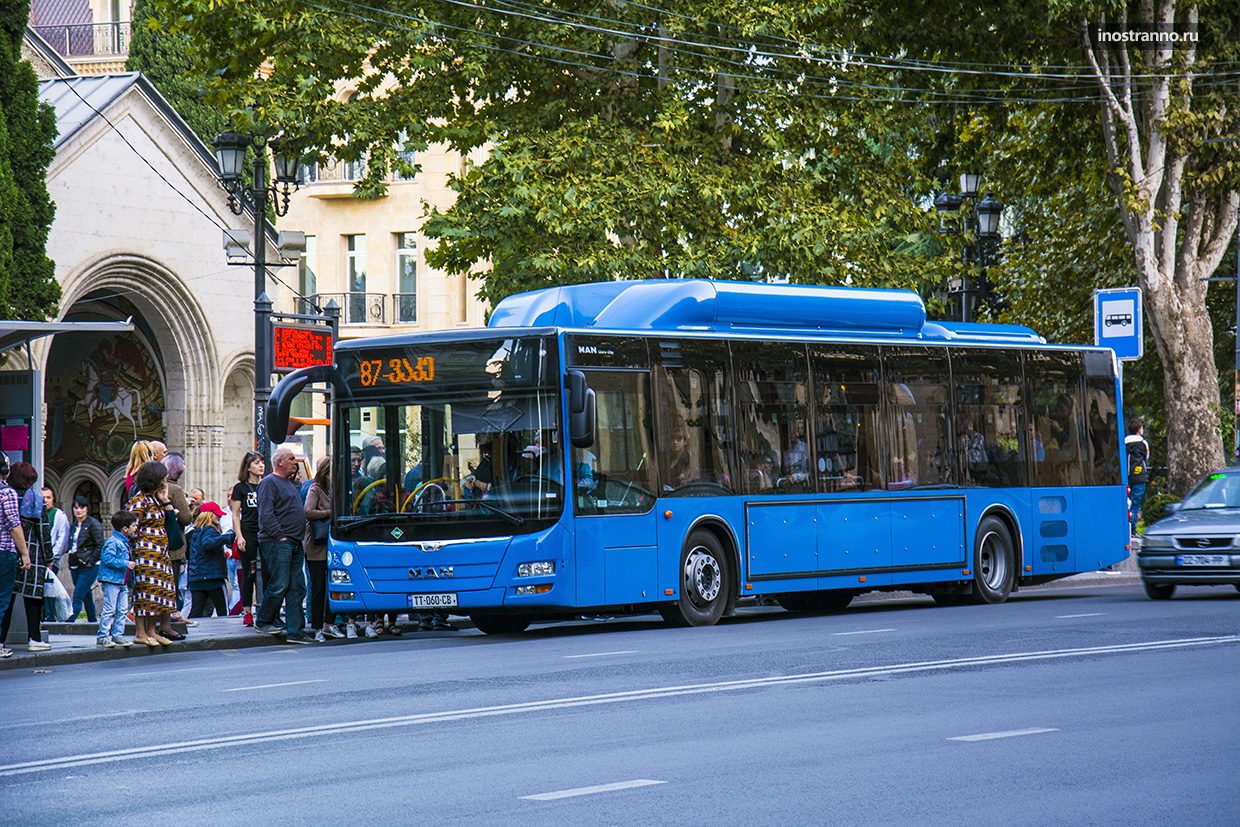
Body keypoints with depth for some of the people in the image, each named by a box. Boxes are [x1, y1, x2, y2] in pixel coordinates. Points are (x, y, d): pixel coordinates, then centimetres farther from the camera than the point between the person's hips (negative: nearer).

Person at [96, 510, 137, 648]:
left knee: (122, 610, 9)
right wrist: (125, 564, -23)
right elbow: (108, 559, -23)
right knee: (109, 610, -7)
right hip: (112, 581, -9)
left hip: (122, 582, 9)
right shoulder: (112, 542, -14)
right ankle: (102, 637, -4)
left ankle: (117, 635, 16)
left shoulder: (125, 543, 16)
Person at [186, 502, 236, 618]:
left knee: (196, 611, 1)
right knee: (222, 610, 1)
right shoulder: (209, 530, -8)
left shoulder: (194, 532, 18)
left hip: (195, 577, 7)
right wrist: (227, 537, -31)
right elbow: (207, 543, -31)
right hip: (212, 577, -7)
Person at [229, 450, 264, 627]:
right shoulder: (241, 487, 4)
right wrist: (239, 536, -8)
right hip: (249, 534, -3)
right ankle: (247, 613, 2)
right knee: (248, 574, -2)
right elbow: (235, 515, 2)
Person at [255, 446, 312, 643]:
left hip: (295, 544, 9)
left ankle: (295, 631, 4)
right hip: (277, 544, -9)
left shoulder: (288, 483, 22)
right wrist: (280, 536, -18)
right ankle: (263, 622, 8)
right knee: (279, 586, -9)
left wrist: (299, 540, 18)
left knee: (297, 588, 4)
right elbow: (266, 514, -16)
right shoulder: (269, 483, -7)